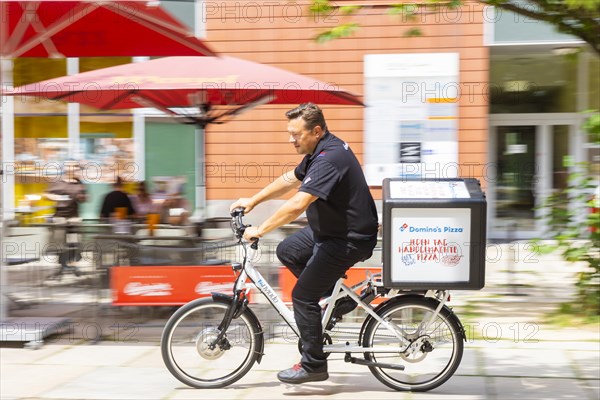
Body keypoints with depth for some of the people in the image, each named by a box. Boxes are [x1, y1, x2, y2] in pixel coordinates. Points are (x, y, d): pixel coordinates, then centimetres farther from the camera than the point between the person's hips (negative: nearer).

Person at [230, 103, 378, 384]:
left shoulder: (328, 159, -27)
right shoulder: (320, 151, 6)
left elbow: (297, 205, -35)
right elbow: (289, 180, 20)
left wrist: (260, 230, -27)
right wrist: (253, 201, 20)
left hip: (349, 240, -10)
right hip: (330, 229, 10)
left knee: (303, 296, -7)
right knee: (287, 251, 18)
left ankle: (313, 365, 5)